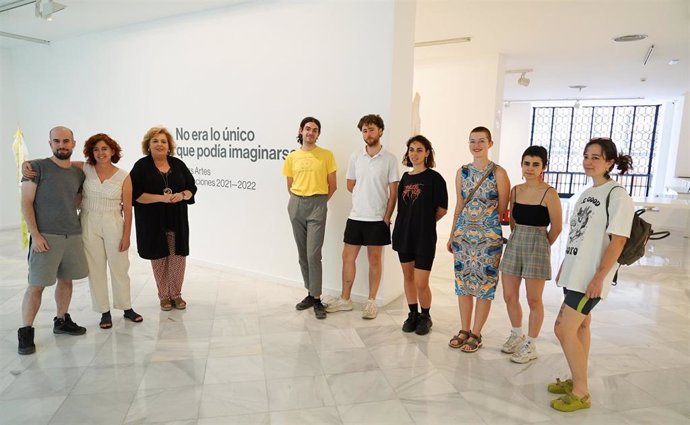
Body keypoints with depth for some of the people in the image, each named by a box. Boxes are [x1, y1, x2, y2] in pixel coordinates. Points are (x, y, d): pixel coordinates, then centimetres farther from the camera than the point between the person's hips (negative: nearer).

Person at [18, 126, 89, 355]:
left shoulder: (78, 173, 11)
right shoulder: (37, 167, -4)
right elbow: (26, 203, -7)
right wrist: (35, 234, -13)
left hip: (73, 235, 5)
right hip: (45, 236, -5)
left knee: (66, 280, 14)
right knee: (36, 285, -3)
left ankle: (62, 321, 29)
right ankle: (25, 332, 9)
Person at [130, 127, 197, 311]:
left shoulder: (178, 164, 5)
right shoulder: (141, 166, -3)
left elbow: (192, 187, 7)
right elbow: (135, 194, -10)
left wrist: (182, 195, -14)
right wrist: (161, 198, -21)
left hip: (177, 221, 2)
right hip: (153, 222, -2)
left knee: (178, 257, 3)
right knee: (159, 258, 8)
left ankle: (176, 294, 21)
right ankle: (164, 295, 24)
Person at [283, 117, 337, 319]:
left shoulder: (326, 155, -1)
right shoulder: (292, 157, 7)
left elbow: (332, 186, 2)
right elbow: (290, 186, 15)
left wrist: (317, 202, 7)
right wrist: (300, 201, 10)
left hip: (317, 206, -4)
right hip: (296, 205, 4)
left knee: (313, 254, -8)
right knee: (302, 254, 10)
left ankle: (317, 299, 2)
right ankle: (311, 293, 23)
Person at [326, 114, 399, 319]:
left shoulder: (390, 159, -4)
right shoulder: (355, 157, 4)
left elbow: (393, 192, -5)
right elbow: (350, 186, 11)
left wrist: (387, 217, -10)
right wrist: (366, 198, 3)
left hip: (378, 219, -3)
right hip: (355, 216, 3)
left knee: (374, 260, 7)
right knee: (348, 257, 8)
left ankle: (371, 301, 20)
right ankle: (345, 299, 22)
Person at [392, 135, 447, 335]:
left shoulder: (434, 178, -8)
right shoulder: (405, 177, 8)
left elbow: (442, 209, -4)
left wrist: (425, 222, 4)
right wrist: (408, 224, 5)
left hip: (425, 237, -5)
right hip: (404, 234, 5)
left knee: (421, 283, -3)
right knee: (408, 277, 13)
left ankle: (425, 317, 21)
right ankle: (413, 314, 29)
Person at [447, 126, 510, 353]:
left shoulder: (498, 173, -6)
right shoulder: (462, 172, 7)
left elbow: (502, 209, -3)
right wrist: (452, 235, 12)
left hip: (489, 236, -4)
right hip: (463, 234, 4)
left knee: (485, 284, 4)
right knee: (463, 282, 10)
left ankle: (476, 334, 18)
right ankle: (464, 330, 25)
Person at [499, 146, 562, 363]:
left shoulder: (549, 194, -12)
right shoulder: (516, 190, 5)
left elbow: (556, 227, -6)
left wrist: (541, 246, 5)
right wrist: (519, 239, 13)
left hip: (537, 247, -5)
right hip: (514, 245, 6)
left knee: (534, 300, 6)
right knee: (509, 296, 11)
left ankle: (531, 346, 22)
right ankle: (516, 335, 34)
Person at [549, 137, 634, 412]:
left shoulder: (617, 195, -11)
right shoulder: (587, 193, 13)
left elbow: (618, 241, -16)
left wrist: (600, 276, -20)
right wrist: (564, 266, 17)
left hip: (591, 276, -8)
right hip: (575, 272, 8)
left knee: (564, 329, -8)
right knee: (580, 325, 15)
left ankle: (581, 394, 6)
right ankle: (577, 381, 27)